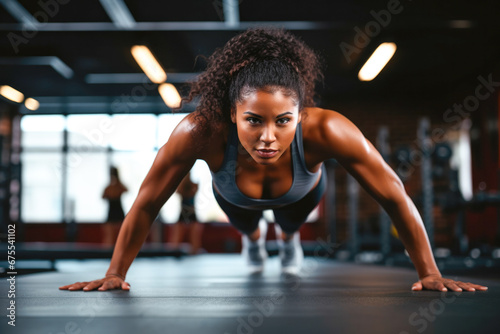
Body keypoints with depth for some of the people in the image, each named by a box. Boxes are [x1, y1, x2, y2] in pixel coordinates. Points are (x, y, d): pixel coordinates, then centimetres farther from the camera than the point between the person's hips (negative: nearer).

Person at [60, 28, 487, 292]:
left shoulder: (325, 130, -47)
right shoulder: (201, 131, -47)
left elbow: (394, 195, -33)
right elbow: (147, 204, -32)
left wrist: (430, 274, -26)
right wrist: (114, 275, -24)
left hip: (302, 191, 0)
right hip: (235, 195, 0)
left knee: (291, 221, 37)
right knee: (244, 223, 37)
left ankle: (289, 235, 76)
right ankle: (252, 237, 75)